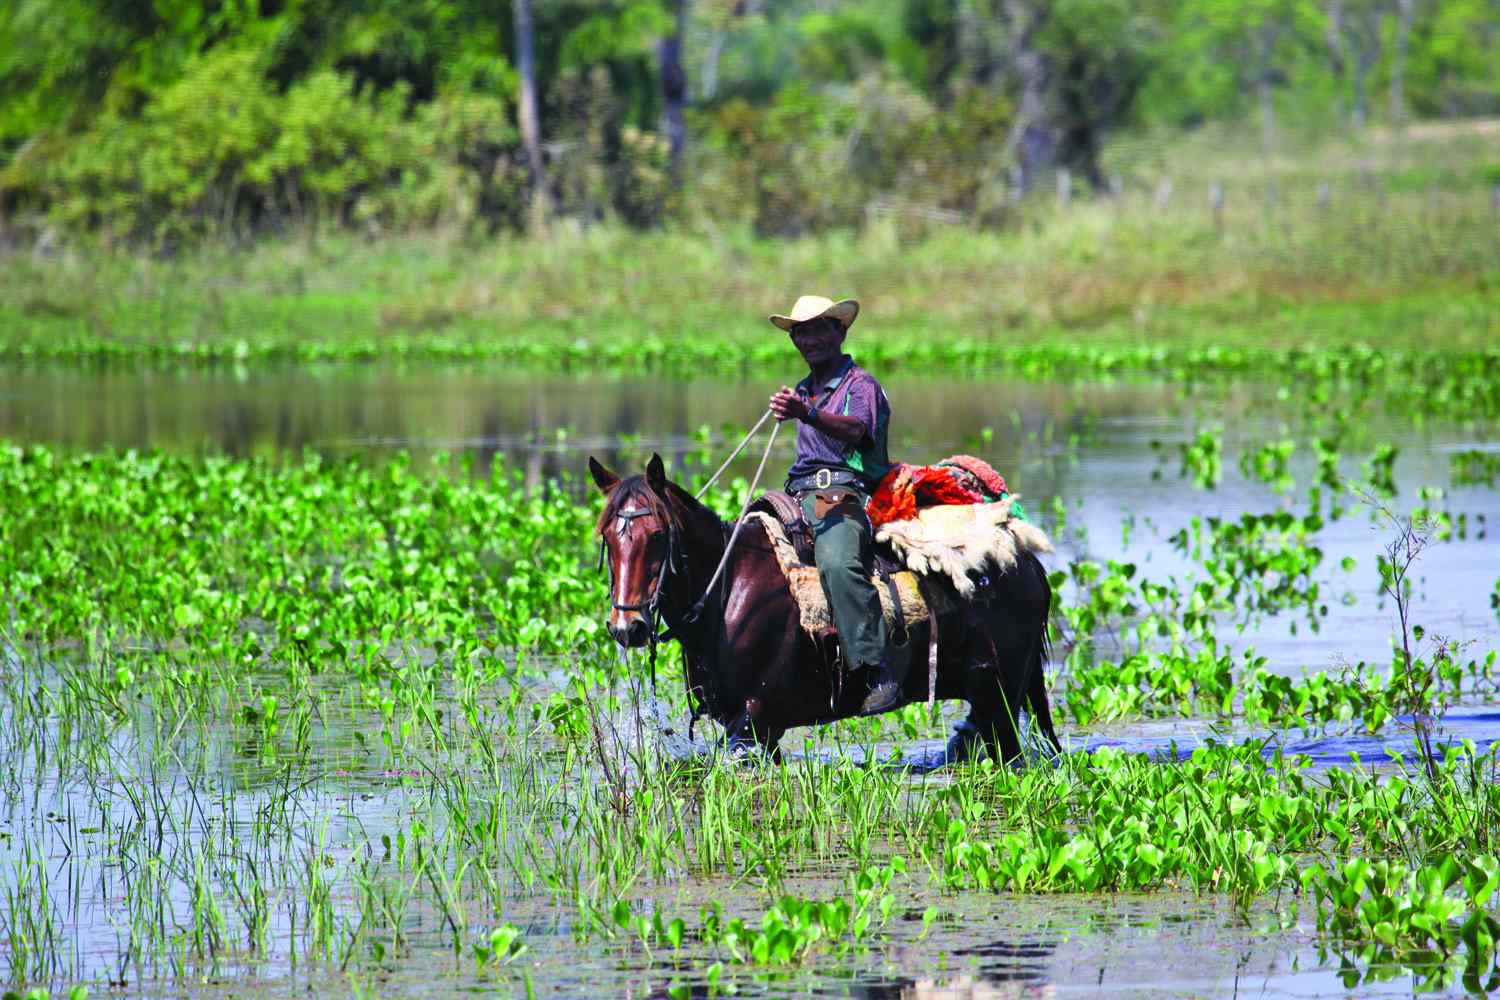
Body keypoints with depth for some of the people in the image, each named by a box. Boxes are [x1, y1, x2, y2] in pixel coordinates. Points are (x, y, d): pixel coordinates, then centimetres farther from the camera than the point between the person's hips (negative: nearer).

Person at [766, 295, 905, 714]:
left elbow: (854, 429, -24)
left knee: (838, 564, -36)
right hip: (798, 497, 9)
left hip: (843, 494, -8)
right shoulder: (804, 391, 23)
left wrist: (805, 415, -40)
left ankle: (880, 672, -42)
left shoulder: (860, 384, -1)